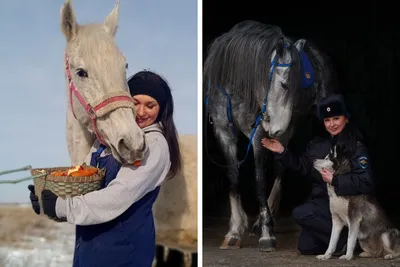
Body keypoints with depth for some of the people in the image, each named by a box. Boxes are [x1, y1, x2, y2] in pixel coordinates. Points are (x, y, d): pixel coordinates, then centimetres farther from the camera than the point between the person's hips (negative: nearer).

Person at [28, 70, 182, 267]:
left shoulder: (155, 145, -14)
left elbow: (119, 195, -23)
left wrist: (62, 207, -23)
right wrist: (48, 194, -12)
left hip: (123, 244, -6)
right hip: (89, 236, 6)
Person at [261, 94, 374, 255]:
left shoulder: (356, 147, -13)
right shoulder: (318, 144, 7)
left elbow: (365, 182, -21)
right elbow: (302, 166, 15)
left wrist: (334, 180, -26)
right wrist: (282, 152, 3)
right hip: (320, 200, 7)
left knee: (300, 213, -25)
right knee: (305, 247, -1)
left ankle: (346, 239, -12)